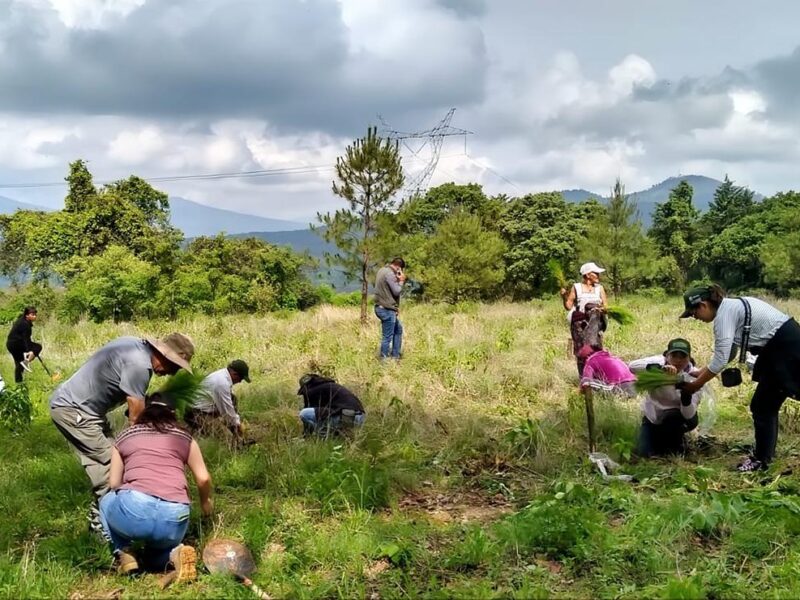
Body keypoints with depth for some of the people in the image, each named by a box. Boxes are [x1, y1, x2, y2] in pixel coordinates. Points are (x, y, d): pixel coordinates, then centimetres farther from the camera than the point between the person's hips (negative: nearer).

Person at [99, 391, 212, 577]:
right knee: (156, 548, 35)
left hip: (135, 508, -1)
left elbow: (114, 484, 20)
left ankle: (124, 553, 11)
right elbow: (203, 479, 16)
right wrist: (205, 501, 37)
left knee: (107, 502, 34)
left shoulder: (126, 436, 20)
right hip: (175, 517, 1)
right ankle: (173, 552, 0)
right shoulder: (184, 437, 20)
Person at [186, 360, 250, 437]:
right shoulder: (222, 382, -25)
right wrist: (237, 425, -6)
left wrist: (237, 421, 11)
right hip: (197, 414, -11)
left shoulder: (223, 375, 4)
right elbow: (227, 409, -18)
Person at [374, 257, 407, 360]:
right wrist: (401, 281, -5)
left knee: (398, 329, 22)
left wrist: (397, 280, 6)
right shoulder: (389, 274, -19)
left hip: (381, 307, 11)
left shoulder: (382, 270, 12)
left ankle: (395, 356, 25)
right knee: (387, 337, -3)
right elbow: (396, 291, -18)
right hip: (387, 310, -11)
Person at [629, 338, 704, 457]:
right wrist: (659, 368, -57)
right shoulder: (659, 362, -22)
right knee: (646, 454, -14)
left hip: (674, 420, 0)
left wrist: (686, 395, -50)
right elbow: (632, 366, -43)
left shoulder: (693, 377, -21)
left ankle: (676, 443, 0)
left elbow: (689, 415, -30)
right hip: (652, 418, 0)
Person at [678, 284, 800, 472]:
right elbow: (728, 354, 19)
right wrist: (701, 373, 16)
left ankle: (761, 459, 10)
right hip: (781, 348, 10)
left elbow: (720, 361, -17)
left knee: (762, 407, 0)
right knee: (765, 406, 15)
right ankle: (763, 456, 23)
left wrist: (696, 384, -6)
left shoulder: (724, 314, -16)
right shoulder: (731, 308, 13)